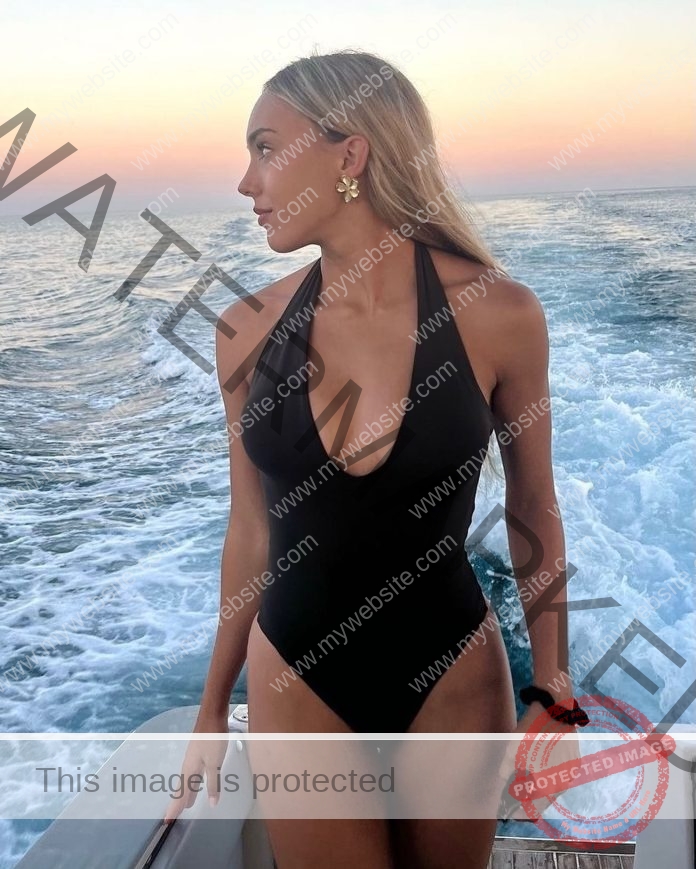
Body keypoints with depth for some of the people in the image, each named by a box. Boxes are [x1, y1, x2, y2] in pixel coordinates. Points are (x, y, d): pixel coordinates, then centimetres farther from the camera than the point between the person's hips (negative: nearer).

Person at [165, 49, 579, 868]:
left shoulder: (497, 313, -15)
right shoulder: (248, 329, -8)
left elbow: (531, 513, -1)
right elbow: (252, 529, 3)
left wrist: (554, 691, 3)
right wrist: (212, 708, 11)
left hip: (453, 674, 0)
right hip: (297, 681, 1)